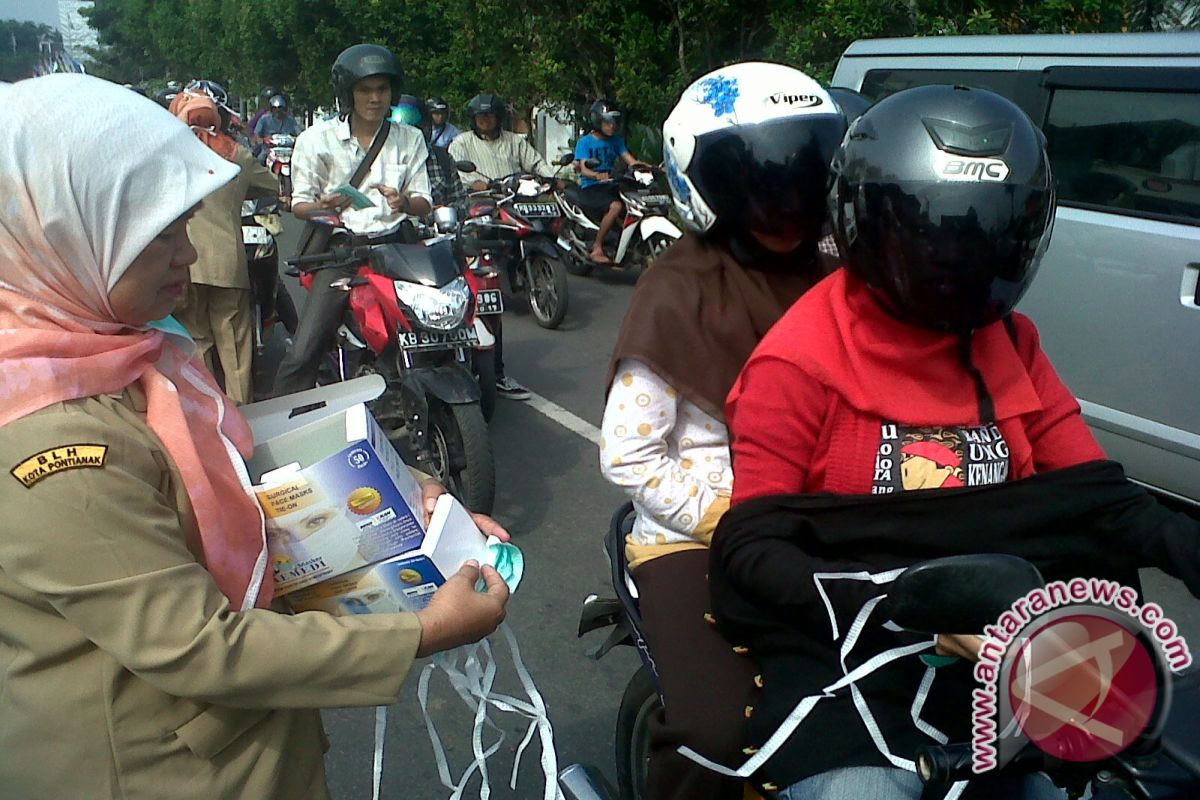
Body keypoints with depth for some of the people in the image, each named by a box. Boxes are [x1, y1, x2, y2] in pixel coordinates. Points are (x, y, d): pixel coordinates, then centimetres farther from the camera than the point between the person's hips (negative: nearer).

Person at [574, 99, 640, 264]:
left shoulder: (616, 140, 15)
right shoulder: (585, 142, 0)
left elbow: (630, 160, 5)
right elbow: (583, 169, -13)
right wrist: (598, 175, -36)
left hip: (611, 185, 6)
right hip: (591, 187, -6)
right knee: (616, 206, -34)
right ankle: (597, 248, -24)